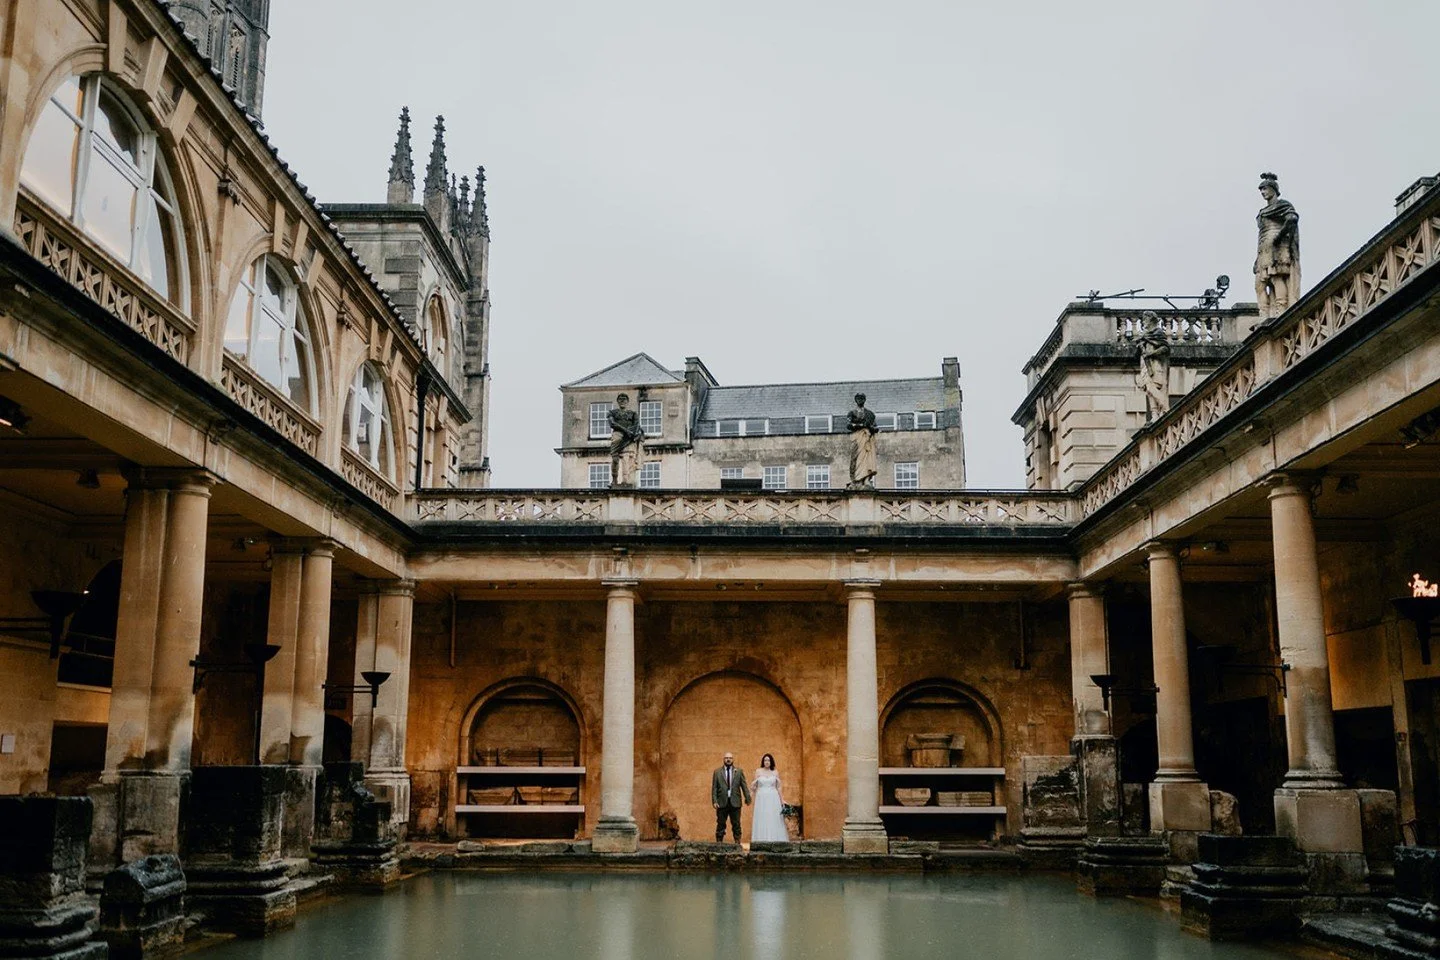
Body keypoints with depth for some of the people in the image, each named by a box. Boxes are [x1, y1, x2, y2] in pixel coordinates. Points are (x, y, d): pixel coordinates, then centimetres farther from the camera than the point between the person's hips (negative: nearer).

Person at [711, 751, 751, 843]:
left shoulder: (739, 771, 8)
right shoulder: (717, 772, 7)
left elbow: (744, 786, 5)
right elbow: (714, 788, 4)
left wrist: (747, 798, -3)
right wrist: (714, 801, -5)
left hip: (735, 803, 0)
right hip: (722, 802, 0)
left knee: (736, 824, 3)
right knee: (721, 824, 3)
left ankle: (737, 842, 8)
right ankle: (719, 842, 8)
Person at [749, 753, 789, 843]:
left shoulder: (775, 773, 7)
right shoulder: (758, 772, 6)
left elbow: (778, 787, 9)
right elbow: (754, 786, 8)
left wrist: (782, 800, 4)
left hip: (773, 799, 0)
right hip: (761, 798, 0)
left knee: (774, 819, -4)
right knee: (762, 820, -5)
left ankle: (775, 840, -3)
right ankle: (762, 841, -5)